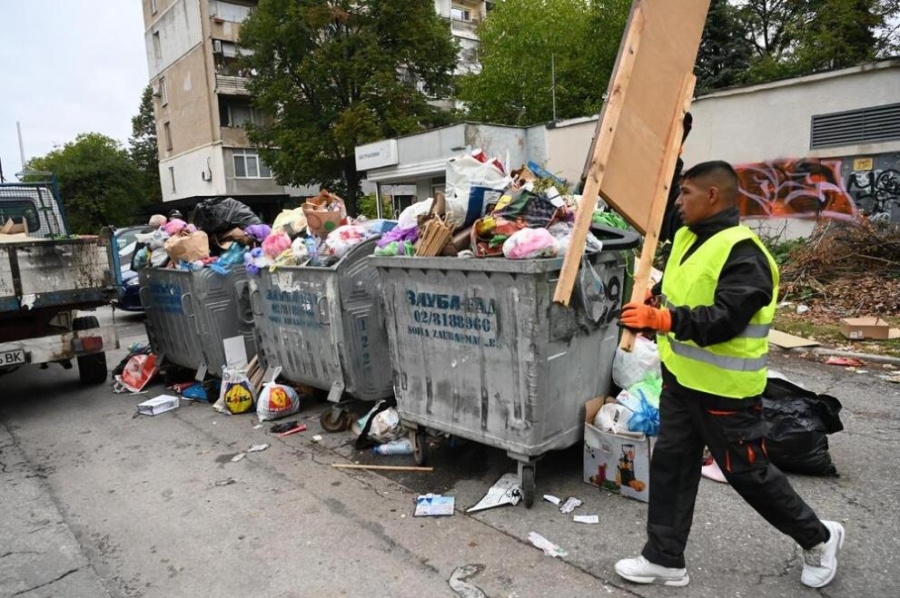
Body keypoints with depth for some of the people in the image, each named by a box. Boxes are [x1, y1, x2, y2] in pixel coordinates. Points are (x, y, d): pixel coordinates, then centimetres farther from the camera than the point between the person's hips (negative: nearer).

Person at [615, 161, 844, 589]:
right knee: (670, 465, 11)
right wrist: (654, 300, 5)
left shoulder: (743, 252, -21)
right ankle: (664, 558, 25)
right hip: (681, 379, 9)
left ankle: (818, 538, 36)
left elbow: (724, 320, -30)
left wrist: (664, 319, -40)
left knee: (748, 473, 8)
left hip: (724, 388, -8)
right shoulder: (687, 238, 8)